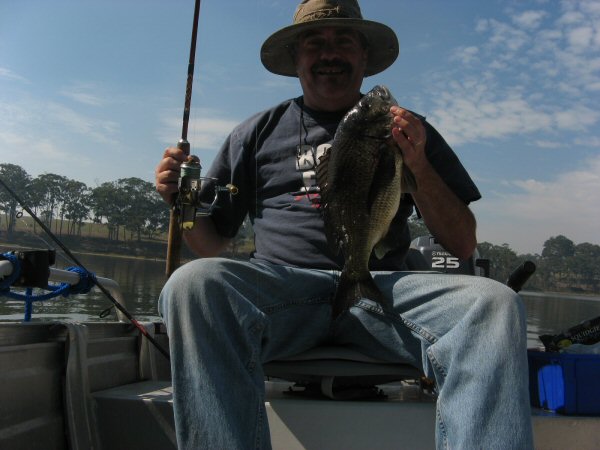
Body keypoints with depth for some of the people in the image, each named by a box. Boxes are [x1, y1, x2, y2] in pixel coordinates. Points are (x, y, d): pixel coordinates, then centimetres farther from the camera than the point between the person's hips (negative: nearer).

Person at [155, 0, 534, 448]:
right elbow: (212, 244, 20)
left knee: (493, 304, -30)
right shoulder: (258, 132, 20)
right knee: (194, 284, -33)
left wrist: (418, 165, -1)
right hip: (280, 283, 0)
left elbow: (463, 245, 13)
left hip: (384, 285, 1)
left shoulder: (407, 130, 19)